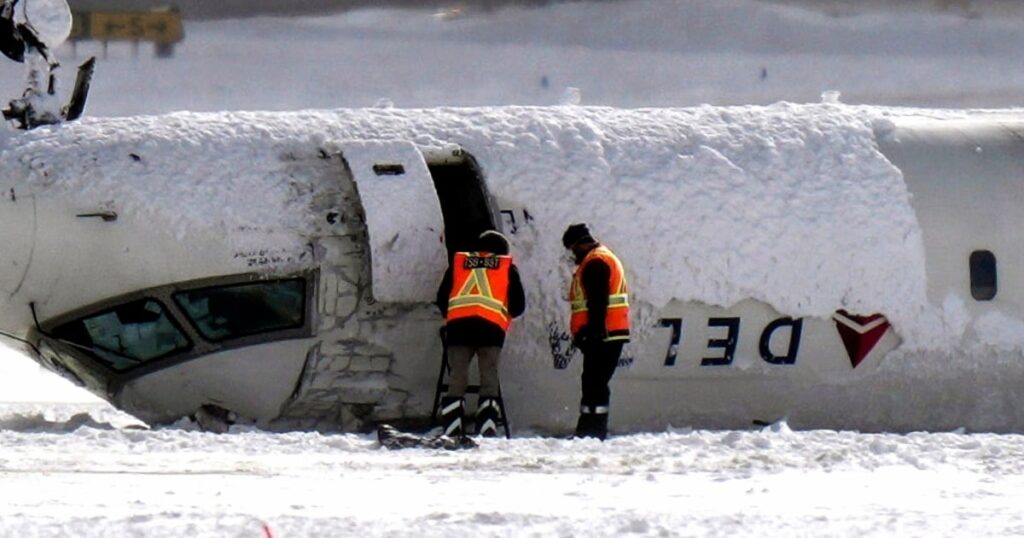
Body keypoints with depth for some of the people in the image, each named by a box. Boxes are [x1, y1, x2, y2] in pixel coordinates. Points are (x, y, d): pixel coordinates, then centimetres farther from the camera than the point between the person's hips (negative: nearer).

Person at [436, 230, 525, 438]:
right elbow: (518, 306, 15)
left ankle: (452, 433, -4)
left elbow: (441, 298, 20)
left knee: (457, 381, 3)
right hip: (491, 327, -1)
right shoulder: (507, 267, 17)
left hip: (458, 326, 1)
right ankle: (487, 431, -8)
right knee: (489, 381, 3)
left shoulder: (458, 262, 21)